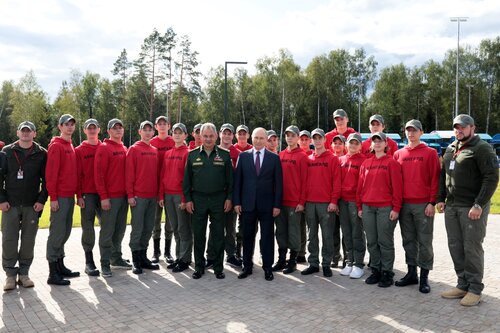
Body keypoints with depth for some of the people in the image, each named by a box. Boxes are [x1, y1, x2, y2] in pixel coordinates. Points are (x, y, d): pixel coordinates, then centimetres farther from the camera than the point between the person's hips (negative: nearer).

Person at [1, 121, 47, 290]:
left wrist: (42, 200, -4)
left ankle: (24, 273, 15)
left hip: (32, 206, 0)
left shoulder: (41, 154, 4)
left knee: (28, 241, 4)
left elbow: (46, 179, 4)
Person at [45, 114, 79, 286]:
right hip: (60, 197, -8)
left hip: (70, 196, 8)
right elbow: (51, 173, -14)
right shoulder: (56, 146, -9)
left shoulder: (71, 146, 16)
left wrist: (76, 193, 15)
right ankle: (53, 273, 2)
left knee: (65, 232, 13)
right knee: (57, 233, -5)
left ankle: (60, 266, 24)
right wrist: (53, 197, -17)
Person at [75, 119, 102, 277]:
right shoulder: (80, 150, 4)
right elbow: (77, 174, 0)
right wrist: (79, 196, -6)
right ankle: (89, 262, 8)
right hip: (87, 194, -2)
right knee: (88, 227, 1)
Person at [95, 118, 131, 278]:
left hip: (123, 196, 7)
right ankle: (105, 263, 7)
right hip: (109, 197, -7)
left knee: (120, 230, 13)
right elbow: (98, 174, -11)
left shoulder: (124, 149, 14)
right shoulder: (104, 148, -6)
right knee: (107, 231, -1)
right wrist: (103, 196, -15)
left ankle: (116, 258, 26)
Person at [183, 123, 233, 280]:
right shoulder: (193, 155, 4)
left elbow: (230, 178, 3)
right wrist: (188, 199, 0)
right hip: (198, 199, 1)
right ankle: (199, 267, 20)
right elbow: (187, 179, 5)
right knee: (198, 235, 7)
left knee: (218, 235, 5)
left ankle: (218, 267, 17)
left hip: (219, 200, -1)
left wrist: (229, 198, -3)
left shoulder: (225, 155, 2)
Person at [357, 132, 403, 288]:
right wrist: (360, 206, 10)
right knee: (372, 242, 10)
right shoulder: (366, 163, 13)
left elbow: (397, 186, -6)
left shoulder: (391, 162, -1)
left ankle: (387, 273, 12)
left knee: (385, 242, 1)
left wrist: (396, 208, -11)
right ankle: (375, 270, 21)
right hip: (367, 208, 5)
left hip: (385, 208, -5)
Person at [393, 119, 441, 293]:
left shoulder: (430, 153, 0)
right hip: (404, 204, 4)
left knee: (424, 242, 1)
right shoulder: (398, 154, 10)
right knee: (408, 240, 11)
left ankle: (424, 277, 10)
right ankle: (411, 273, 22)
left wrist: (432, 202, -10)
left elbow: (435, 178, -4)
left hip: (423, 205, -4)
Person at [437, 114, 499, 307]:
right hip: (451, 207, 7)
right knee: (455, 247, 11)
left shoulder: (482, 148, -7)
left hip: (472, 209, -7)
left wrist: (479, 204, -20)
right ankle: (463, 285, 23)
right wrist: (440, 198, 9)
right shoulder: (450, 149, 15)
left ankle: (475, 289, 12)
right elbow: (443, 175, 20)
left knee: (472, 248, -1)